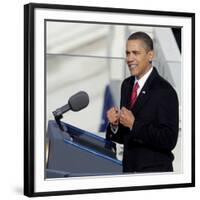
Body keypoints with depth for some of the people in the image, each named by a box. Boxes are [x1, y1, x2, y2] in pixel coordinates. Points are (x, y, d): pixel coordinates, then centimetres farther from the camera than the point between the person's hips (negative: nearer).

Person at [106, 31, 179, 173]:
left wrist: (134, 124, -23)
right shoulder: (126, 85, 5)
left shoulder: (164, 91, -17)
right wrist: (115, 124, -9)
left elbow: (169, 140, -22)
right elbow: (124, 137, 11)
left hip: (154, 171, -6)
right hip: (129, 168, 6)